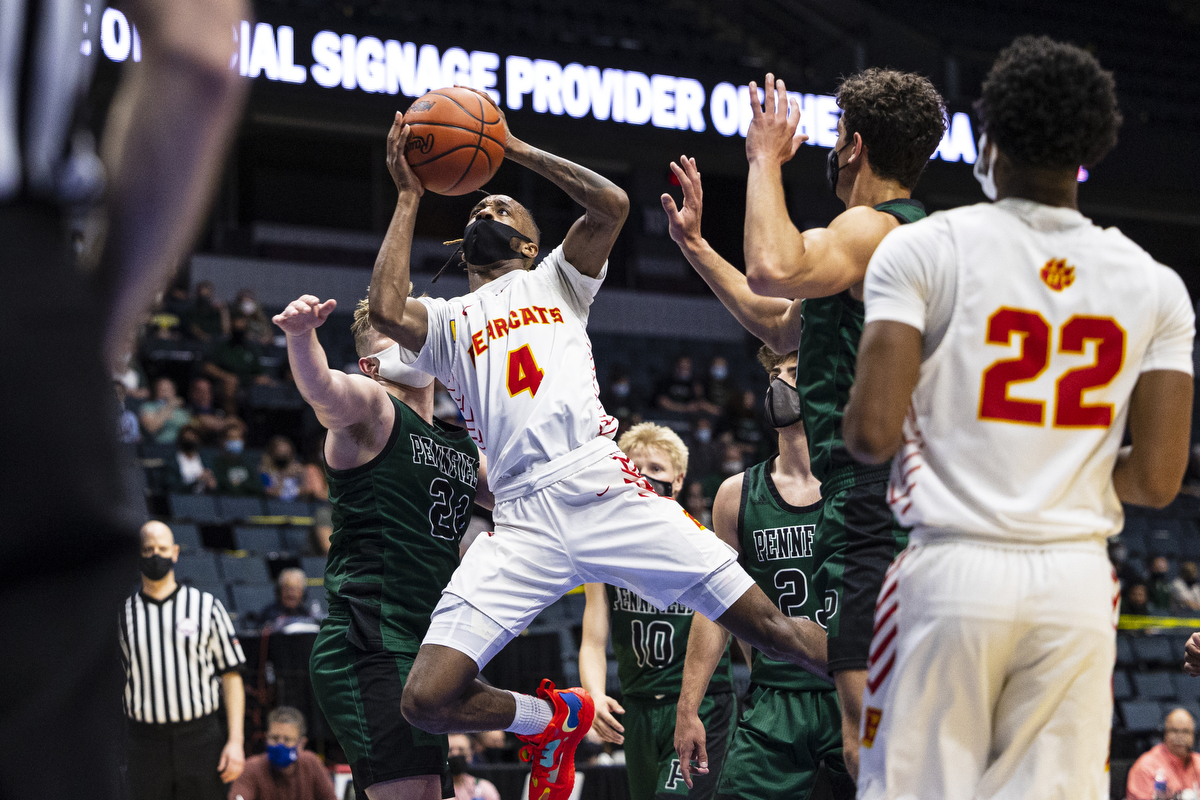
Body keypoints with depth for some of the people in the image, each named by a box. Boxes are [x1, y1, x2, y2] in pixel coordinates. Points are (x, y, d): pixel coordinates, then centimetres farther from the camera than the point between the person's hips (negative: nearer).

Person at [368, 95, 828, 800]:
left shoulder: (556, 283, 24)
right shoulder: (447, 321, 24)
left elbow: (613, 204, 6)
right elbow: (386, 311, -1)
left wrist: (518, 149, 13)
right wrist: (410, 197, 9)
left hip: (607, 494, -1)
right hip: (524, 523, 1)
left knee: (768, 625, -6)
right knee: (427, 701, -13)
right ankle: (553, 719, 15)